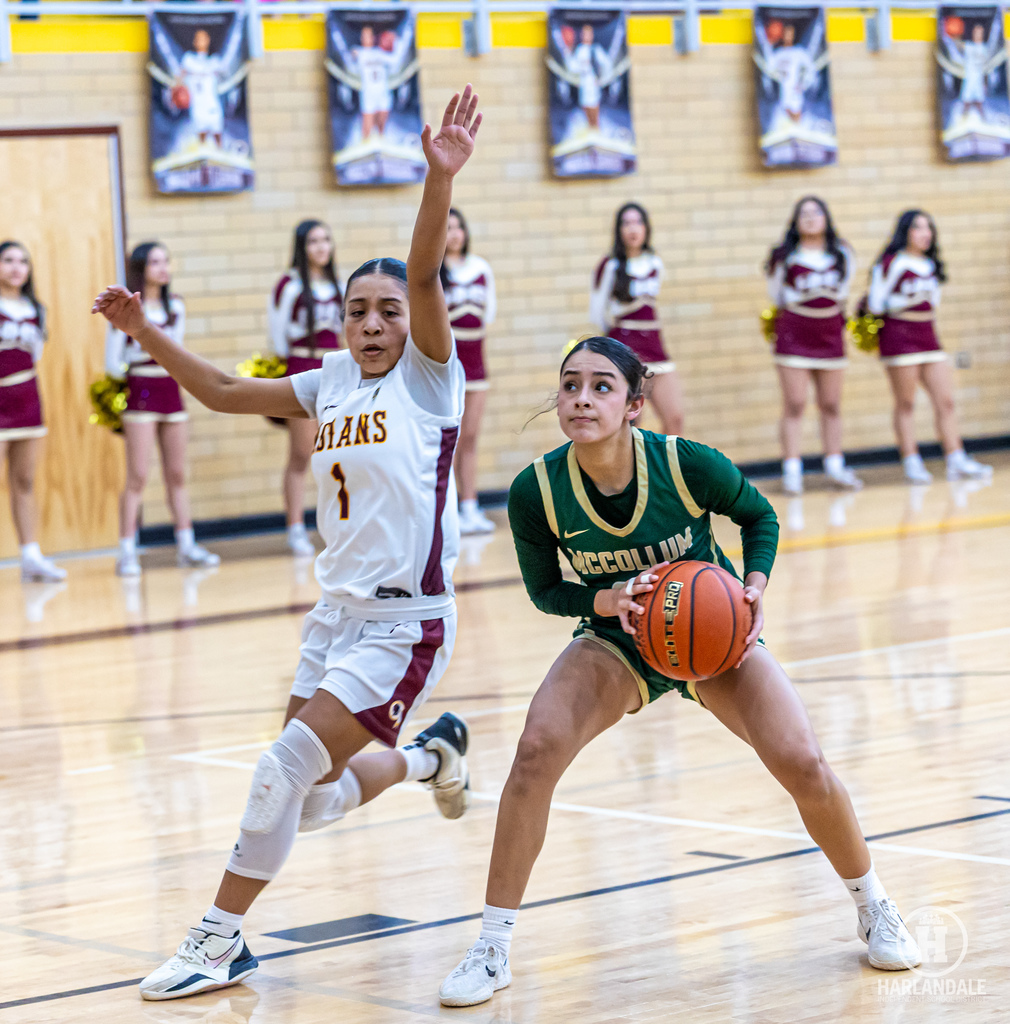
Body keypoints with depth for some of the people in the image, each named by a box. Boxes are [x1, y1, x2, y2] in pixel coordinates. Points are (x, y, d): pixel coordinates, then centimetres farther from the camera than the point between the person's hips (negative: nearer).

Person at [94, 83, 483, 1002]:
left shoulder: (427, 375, -8)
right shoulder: (334, 381, 9)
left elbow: (425, 277, -25)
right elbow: (227, 392, 18)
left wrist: (440, 180, -39)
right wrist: (148, 335, 9)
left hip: (405, 623, -7)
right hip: (337, 610, 7)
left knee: (286, 769, -17)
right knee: (313, 804, 12)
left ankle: (221, 941, -3)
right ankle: (432, 754, 40)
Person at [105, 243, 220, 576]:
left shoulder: (175, 306, 11)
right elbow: (112, 364, -5)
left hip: (171, 392, 6)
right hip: (140, 395, -6)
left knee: (177, 475, 9)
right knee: (138, 476, -8)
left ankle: (186, 546, 14)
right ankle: (127, 552, -6)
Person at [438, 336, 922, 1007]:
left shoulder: (687, 465, -26)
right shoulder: (535, 492, -23)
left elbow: (760, 517, -5)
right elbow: (545, 591, -6)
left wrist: (755, 589, -22)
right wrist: (606, 599, -26)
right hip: (616, 640, 1)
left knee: (804, 766, -16)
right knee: (537, 750, -25)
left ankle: (875, 908, 14)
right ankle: (493, 950, -12)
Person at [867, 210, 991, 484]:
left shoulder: (931, 265, 14)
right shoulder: (891, 263, -7)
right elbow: (875, 305, -8)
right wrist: (906, 301, -8)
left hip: (927, 336, 7)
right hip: (899, 336, -7)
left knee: (946, 401, 1)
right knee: (905, 403, -2)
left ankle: (956, 462, 2)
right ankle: (912, 465, 2)